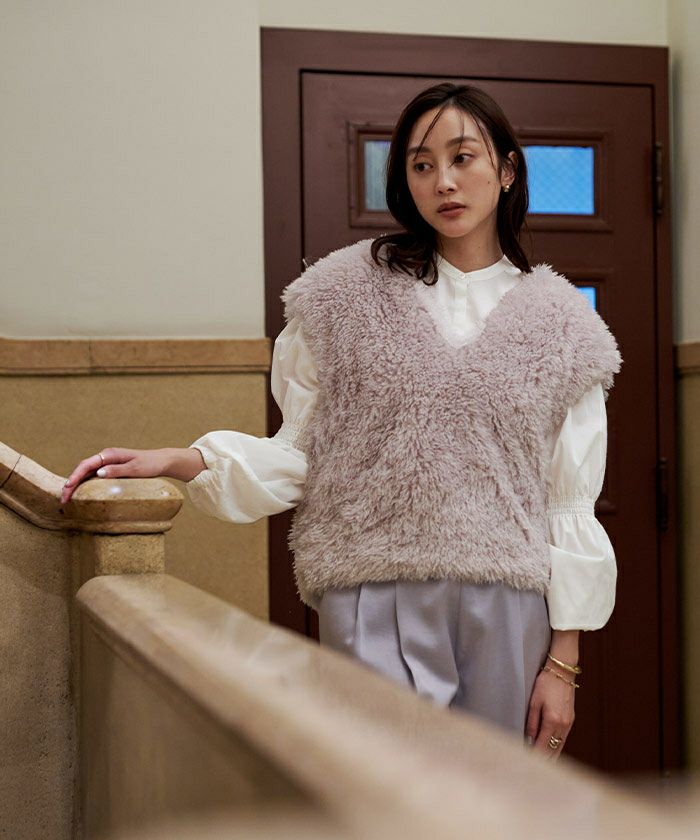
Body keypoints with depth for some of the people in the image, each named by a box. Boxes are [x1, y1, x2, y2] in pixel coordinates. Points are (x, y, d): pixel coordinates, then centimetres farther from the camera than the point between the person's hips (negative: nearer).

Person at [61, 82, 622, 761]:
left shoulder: (561, 322, 8)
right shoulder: (352, 293, 5)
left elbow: (571, 505, 6)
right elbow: (299, 454, 5)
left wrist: (563, 661, 3)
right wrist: (178, 462, -11)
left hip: (508, 607, 2)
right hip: (375, 604, -2)